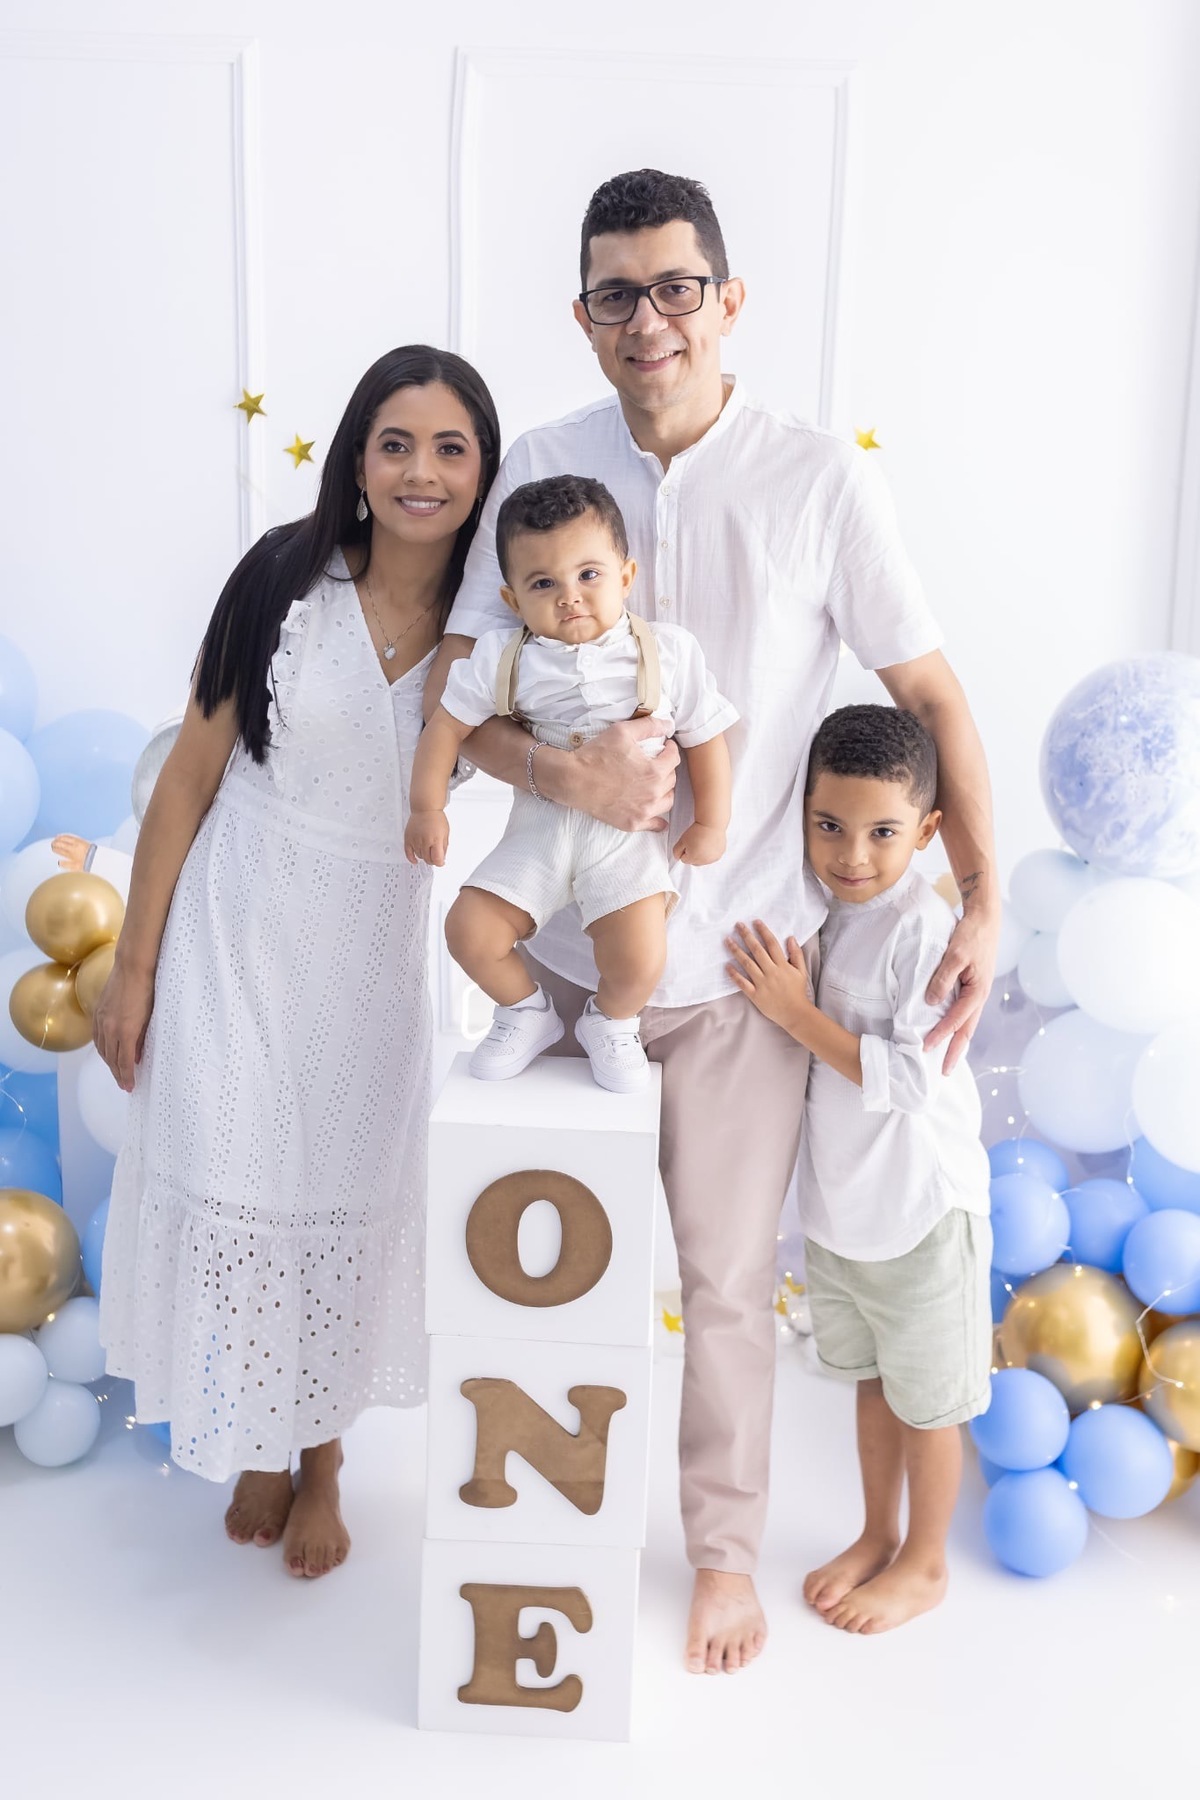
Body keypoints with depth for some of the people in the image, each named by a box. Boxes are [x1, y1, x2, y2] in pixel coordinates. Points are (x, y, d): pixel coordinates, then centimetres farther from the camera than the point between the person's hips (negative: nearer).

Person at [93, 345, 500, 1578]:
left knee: (348, 1205, 12)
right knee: (235, 1188, 7)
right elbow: (191, 773, -6)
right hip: (238, 934, -1)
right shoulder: (289, 576, -11)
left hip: (374, 953, 2)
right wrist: (133, 964, -5)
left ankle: (322, 1461, 38)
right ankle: (260, 1445, 36)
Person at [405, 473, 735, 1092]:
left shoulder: (669, 652, -6)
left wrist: (711, 823, 1)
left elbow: (705, 737, 1)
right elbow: (447, 723, 2)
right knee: (469, 931, -9)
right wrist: (427, 808, 1)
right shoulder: (503, 657, -5)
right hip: (538, 827, 2)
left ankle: (610, 1022, 19)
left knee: (640, 961, -17)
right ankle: (527, 1013, 22)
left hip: (627, 836, -2)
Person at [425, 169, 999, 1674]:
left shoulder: (819, 480, -8)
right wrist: (563, 771, -23)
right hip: (564, 943, 3)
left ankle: (725, 1546, 36)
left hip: (736, 956, -2)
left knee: (726, 1278, 11)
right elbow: (456, 692, -2)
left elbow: (931, 694, -2)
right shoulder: (541, 467, -1)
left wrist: (983, 900, -10)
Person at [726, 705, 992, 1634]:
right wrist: (785, 992, -8)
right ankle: (876, 1537, 43)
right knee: (871, 1376, 24)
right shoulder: (817, 908, -4)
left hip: (921, 1206, -7)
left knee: (925, 1395, 13)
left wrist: (795, 1010, -29)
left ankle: (925, 1564, 33)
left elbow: (910, 1078, -29)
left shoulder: (923, 928, -25)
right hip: (839, 1197, 7)